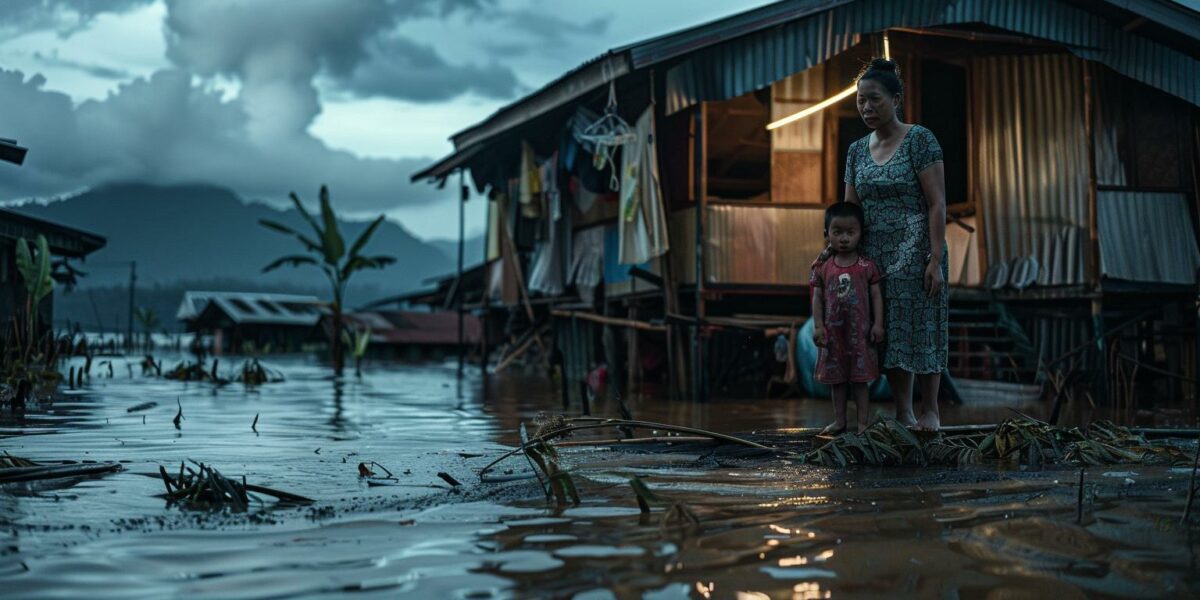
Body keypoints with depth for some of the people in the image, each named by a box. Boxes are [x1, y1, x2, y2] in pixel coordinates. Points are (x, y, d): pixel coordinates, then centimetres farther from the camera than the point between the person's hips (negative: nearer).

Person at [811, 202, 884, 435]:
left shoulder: (866, 266, -3)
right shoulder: (823, 268, 2)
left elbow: (876, 296, -2)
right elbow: (817, 298, 3)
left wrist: (878, 324, -8)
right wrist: (818, 326, -5)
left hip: (859, 330, -2)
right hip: (833, 330, 3)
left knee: (860, 376, 3)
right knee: (836, 376, 9)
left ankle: (864, 420, 11)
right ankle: (839, 420, 18)